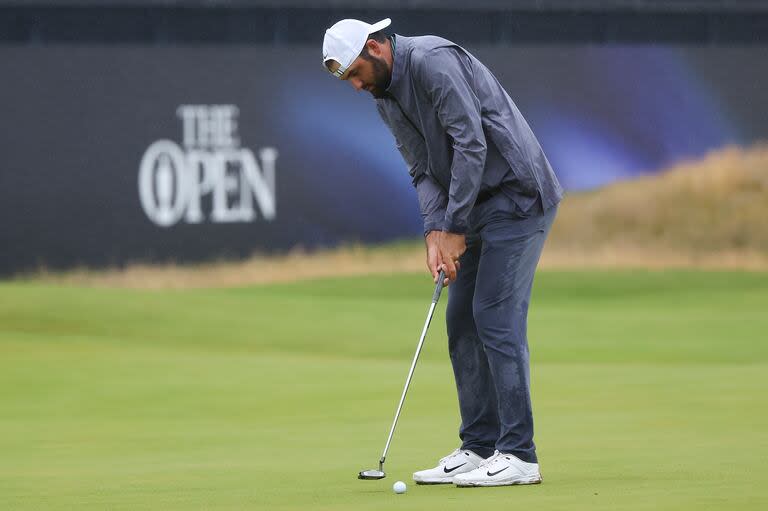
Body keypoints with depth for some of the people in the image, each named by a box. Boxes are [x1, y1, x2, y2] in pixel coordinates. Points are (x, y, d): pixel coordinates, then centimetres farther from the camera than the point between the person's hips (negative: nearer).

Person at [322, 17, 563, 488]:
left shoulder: (432, 61, -18)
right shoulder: (386, 97, 11)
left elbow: (471, 144, -22)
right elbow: (423, 170, 10)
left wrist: (454, 228, -18)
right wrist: (435, 233, -7)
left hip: (518, 196, -10)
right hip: (480, 207, 10)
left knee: (496, 317, -13)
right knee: (462, 321, 8)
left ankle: (519, 456, -12)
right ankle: (479, 448, 12)